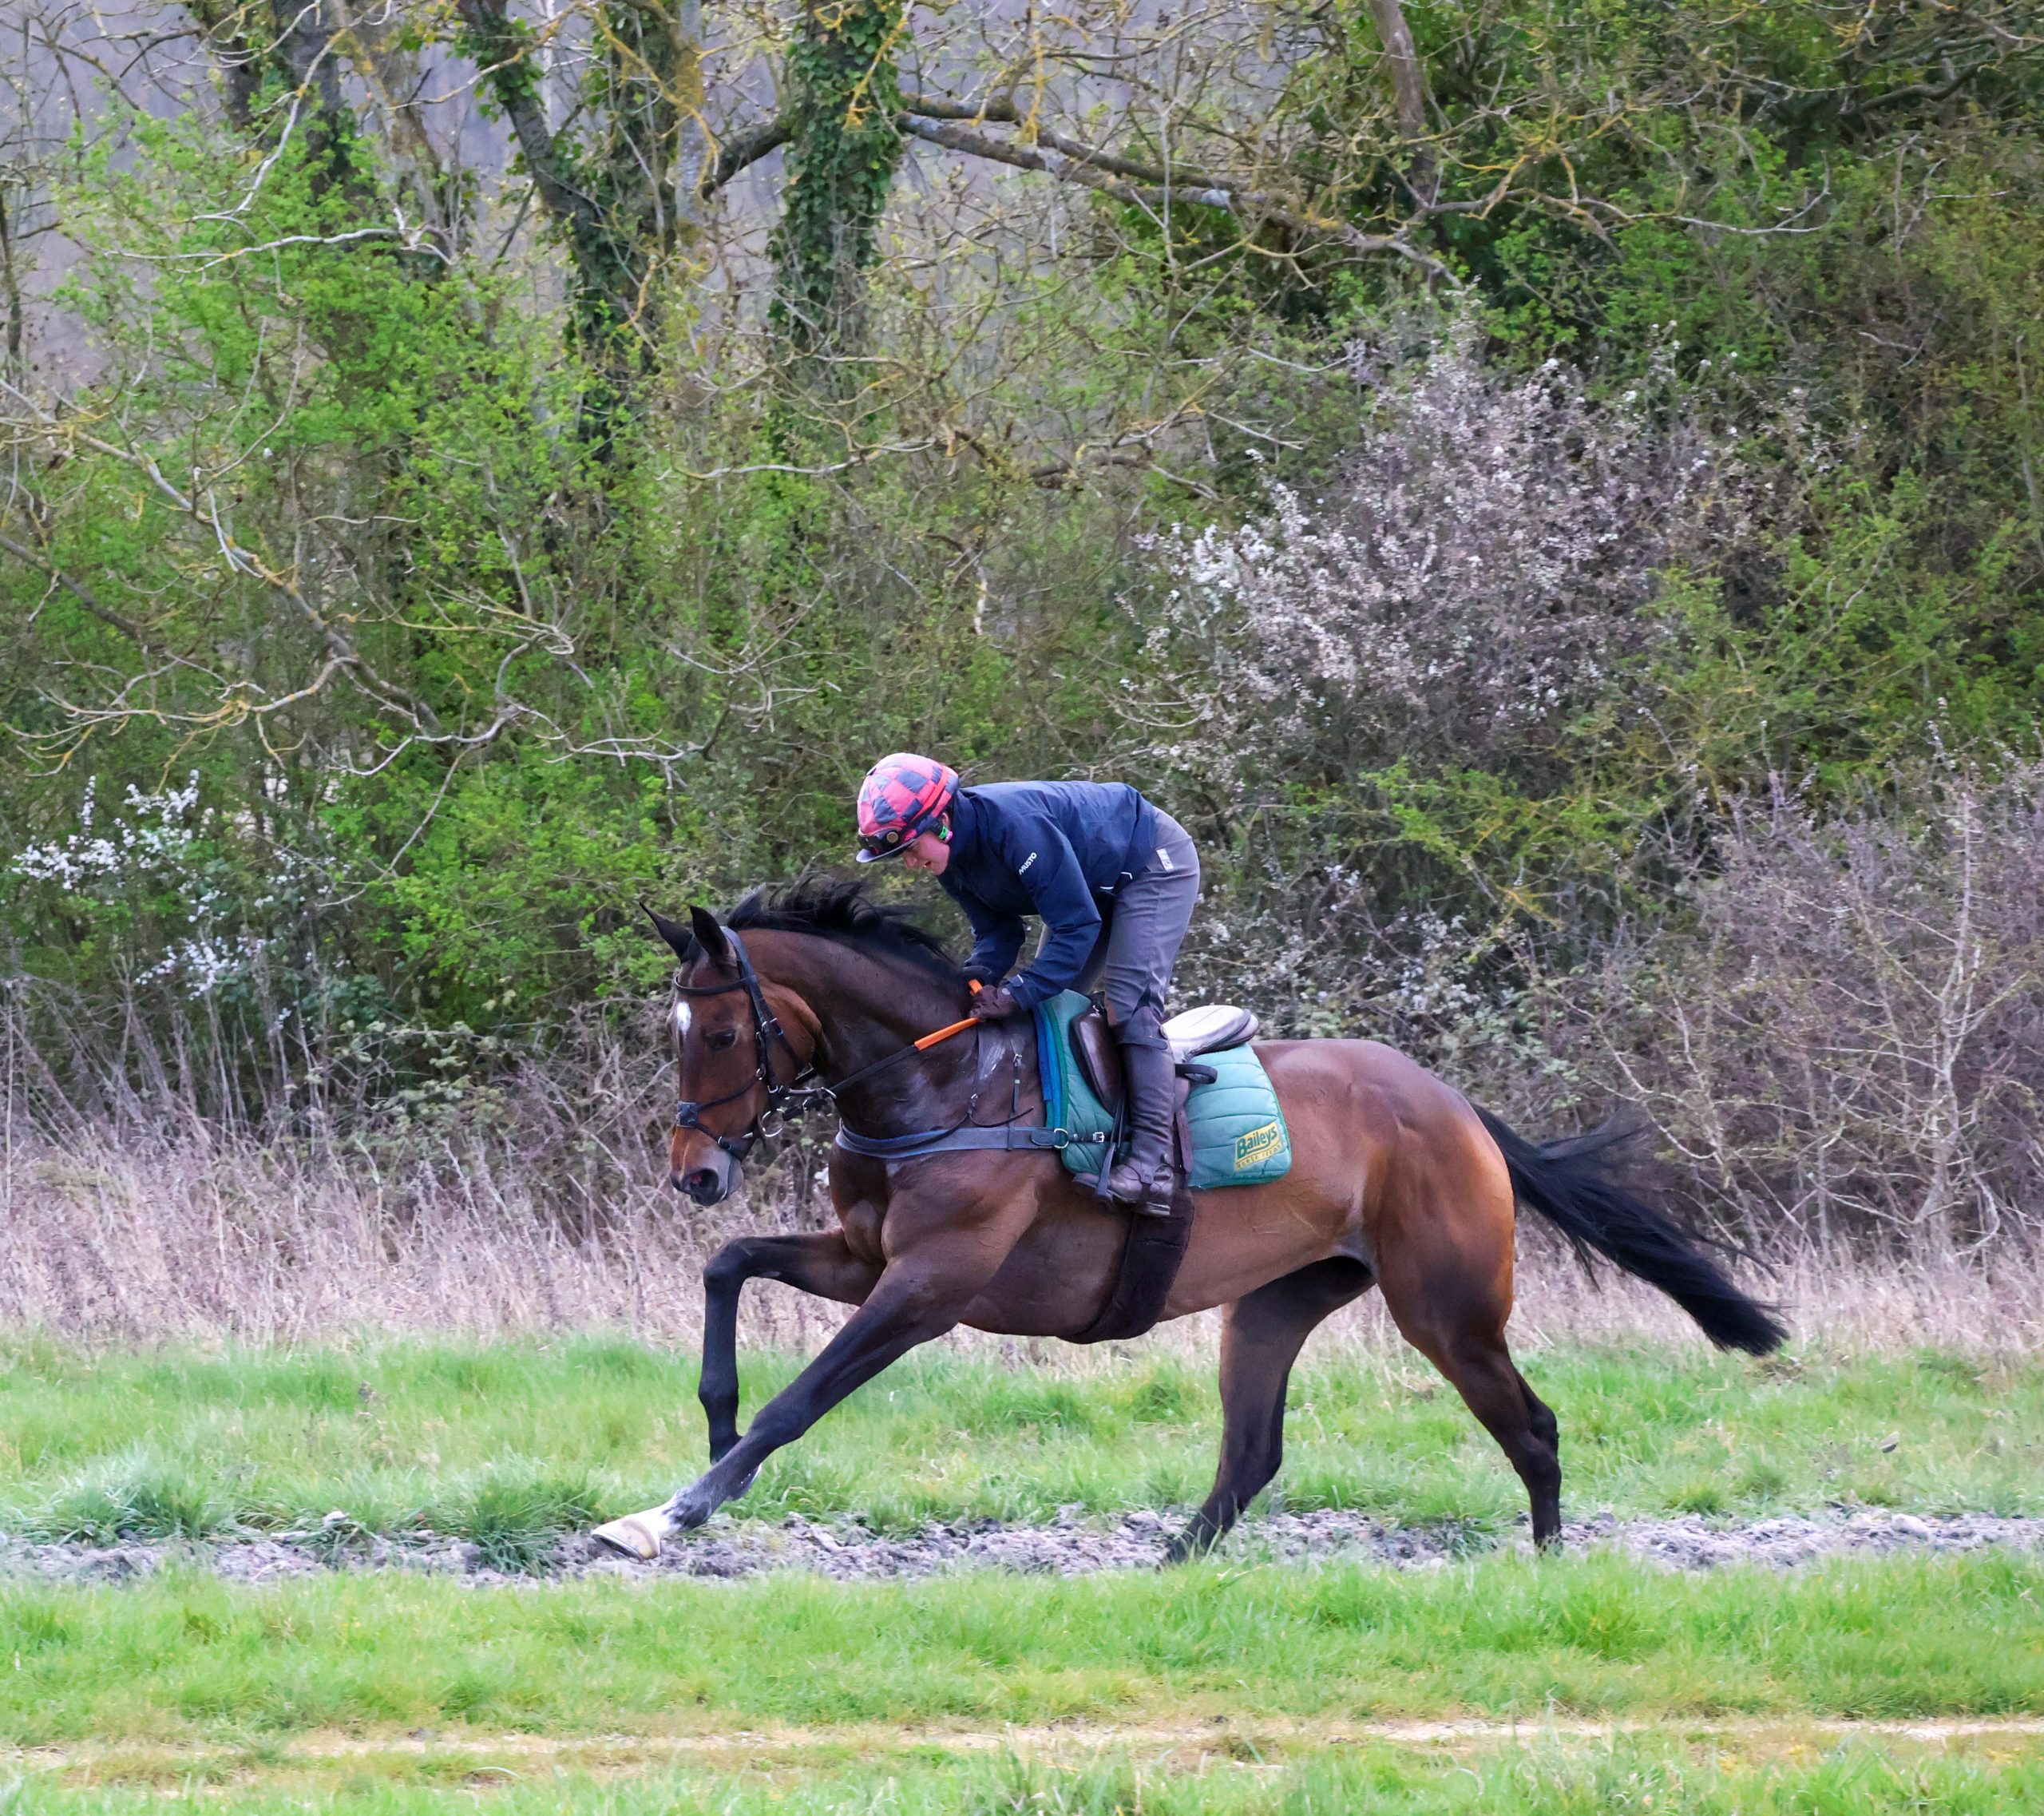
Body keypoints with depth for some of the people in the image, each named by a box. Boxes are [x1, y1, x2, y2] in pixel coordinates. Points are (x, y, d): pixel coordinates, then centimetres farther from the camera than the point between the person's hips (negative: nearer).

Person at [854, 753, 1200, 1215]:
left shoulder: (1016, 825, -38)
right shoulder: (949, 856, -10)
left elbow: (1077, 927, -36)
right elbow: (997, 933, -4)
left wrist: (1017, 994, -39)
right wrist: (974, 982, -26)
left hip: (1156, 863, -10)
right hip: (1098, 885, 10)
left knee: (1131, 1004, -20)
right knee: (1048, 1001, 4)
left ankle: (1152, 1163, -25)